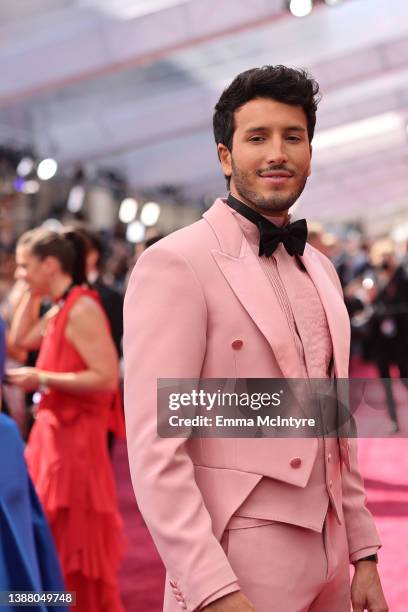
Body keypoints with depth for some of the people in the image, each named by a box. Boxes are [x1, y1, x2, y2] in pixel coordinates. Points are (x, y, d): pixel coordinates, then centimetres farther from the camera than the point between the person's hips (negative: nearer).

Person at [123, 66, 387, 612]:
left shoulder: (319, 270, 10)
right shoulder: (175, 265, -13)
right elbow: (156, 454, -18)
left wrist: (363, 553, 10)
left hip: (329, 566, 7)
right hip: (235, 567, -7)